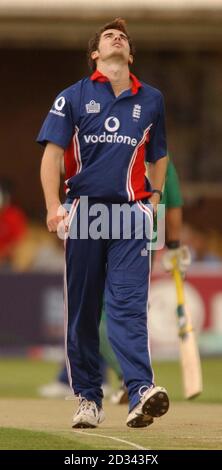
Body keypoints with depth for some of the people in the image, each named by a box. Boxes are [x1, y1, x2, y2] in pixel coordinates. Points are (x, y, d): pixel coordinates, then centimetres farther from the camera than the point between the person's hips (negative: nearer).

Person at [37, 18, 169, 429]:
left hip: (131, 212, 0)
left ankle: (141, 394, -27)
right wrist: (53, 207, -13)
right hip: (84, 210, 0)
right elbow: (52, 152, 0)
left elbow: (158, 156, 24)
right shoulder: (73, 97, 8)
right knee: (82, 310, 2)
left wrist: (154, 199, 10)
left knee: (129, 305, -13)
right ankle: (88, 399, 8)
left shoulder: (151, 100, 15)